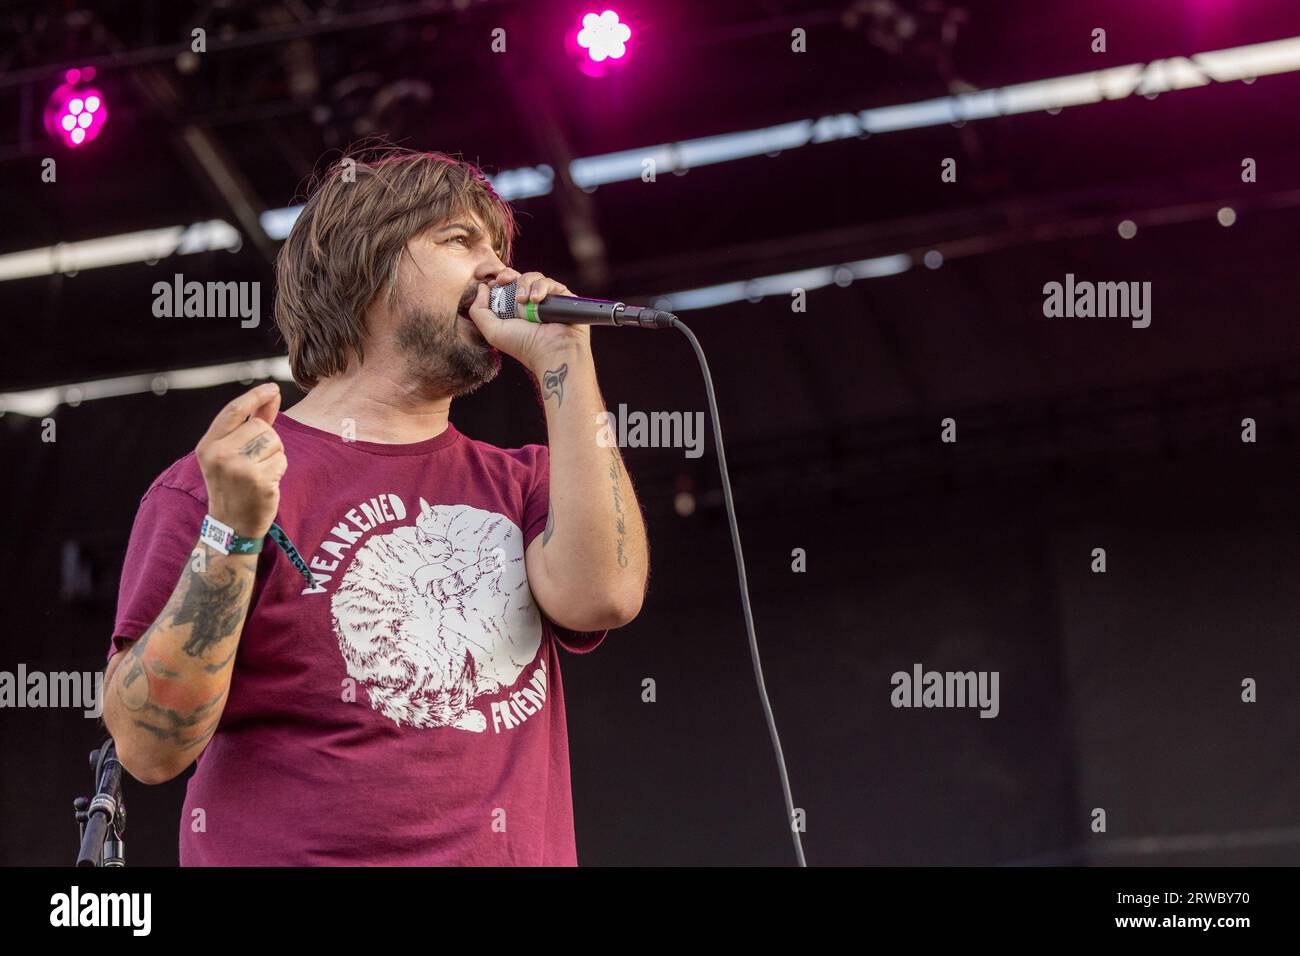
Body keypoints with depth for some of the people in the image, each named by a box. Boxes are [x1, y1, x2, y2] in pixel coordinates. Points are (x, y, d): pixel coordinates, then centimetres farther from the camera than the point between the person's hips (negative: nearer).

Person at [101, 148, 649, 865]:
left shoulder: (520, 484, 14)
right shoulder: (214, 484, 2)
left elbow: (600, 598, -7)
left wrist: (561, 358, 0)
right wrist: (232, 533, -18)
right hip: (292, 853, -3)